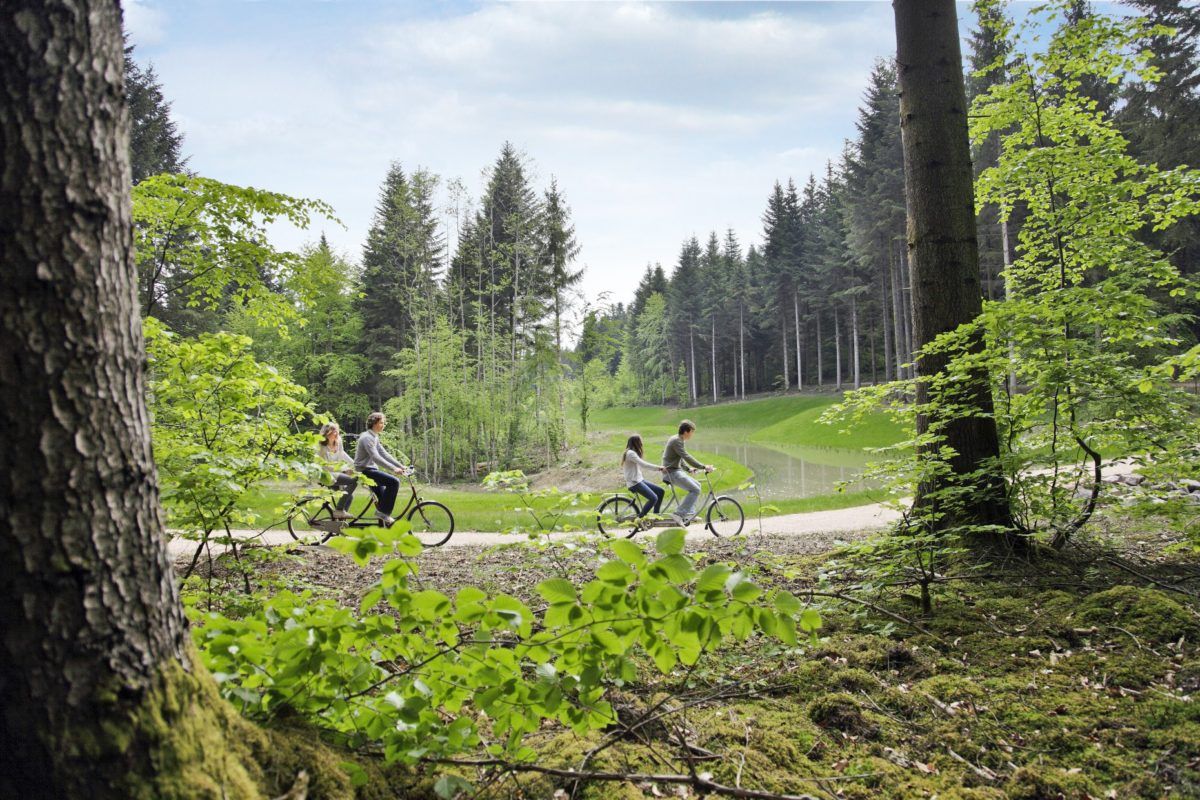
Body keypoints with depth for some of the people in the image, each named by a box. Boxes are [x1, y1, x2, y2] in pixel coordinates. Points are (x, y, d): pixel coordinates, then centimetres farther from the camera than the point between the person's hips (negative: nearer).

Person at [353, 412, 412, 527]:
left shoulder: (374, 437, 16)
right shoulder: (367, 437, -16)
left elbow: (384, 454, 13)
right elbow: (376, 457, -27)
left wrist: (401, 466, 4)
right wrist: (394, 469, -32)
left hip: (370, 469, 10)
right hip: (365, 470, -10)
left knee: (382, 497, 8)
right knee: (394, 482, -23)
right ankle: (383, 512, -15)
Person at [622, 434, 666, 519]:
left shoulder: (634, 453, 17)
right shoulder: (630, 453, -16)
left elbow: (642, 464, 16)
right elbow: (644, 464, -23)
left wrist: (659, 468, 6)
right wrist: (659, 468, -19)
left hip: (639, 480, 10)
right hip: (634, 483, -10)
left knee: (660, 491, 5)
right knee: (653, 498, -21)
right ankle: (639, 518, -11)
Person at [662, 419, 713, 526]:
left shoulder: (679, 440, 17)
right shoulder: (676, 441, -16)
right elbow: (687, 457, -23)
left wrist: (688, 469, 19)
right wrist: (703, 467, -21)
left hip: (676, 471, 10)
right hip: (672, 472, -10)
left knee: (697, 485, 13)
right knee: (695, 490, -15)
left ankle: (689, 514, 11)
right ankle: (679, 515, -19)